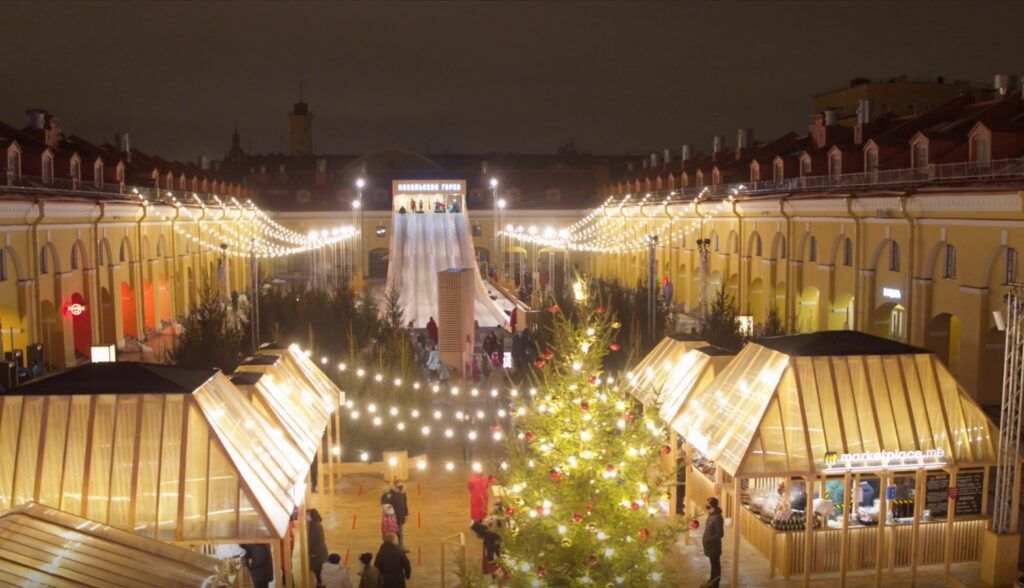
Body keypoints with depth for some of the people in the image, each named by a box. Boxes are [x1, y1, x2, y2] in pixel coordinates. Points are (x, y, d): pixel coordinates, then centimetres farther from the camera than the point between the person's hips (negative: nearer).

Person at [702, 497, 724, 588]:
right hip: (710, 544, 9)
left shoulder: (717, 518, -25)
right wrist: (705, 538, 8)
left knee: (715, 564, 4)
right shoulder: (711, 515, 4)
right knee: (713, 563, 20)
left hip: (714, 545, -9)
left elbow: (720, 534, -25)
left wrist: (708, 539, -22)